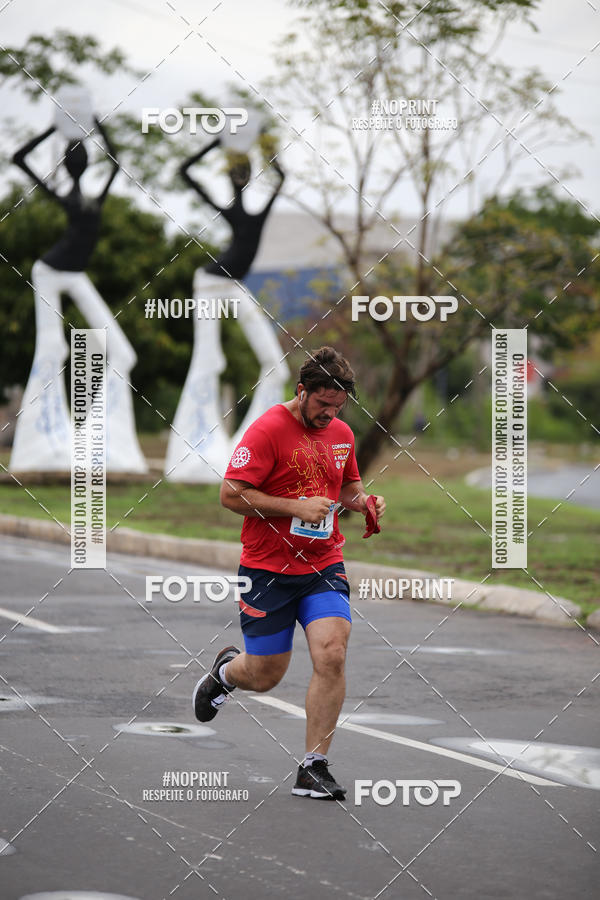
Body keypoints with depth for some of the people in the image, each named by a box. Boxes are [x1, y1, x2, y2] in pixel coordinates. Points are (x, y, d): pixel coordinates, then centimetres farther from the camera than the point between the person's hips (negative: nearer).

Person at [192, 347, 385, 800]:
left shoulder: (342, 434, 7)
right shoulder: (269, 428, -13)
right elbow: (231, 494, -16)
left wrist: (366, 502, 2)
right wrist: (297, 508, -21)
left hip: (324, 566, 4)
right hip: (269, 570, -4)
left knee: (332, 653, -17)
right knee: (265, 675, 4)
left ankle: (314, 768, -8)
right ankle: (226, 670, 43)